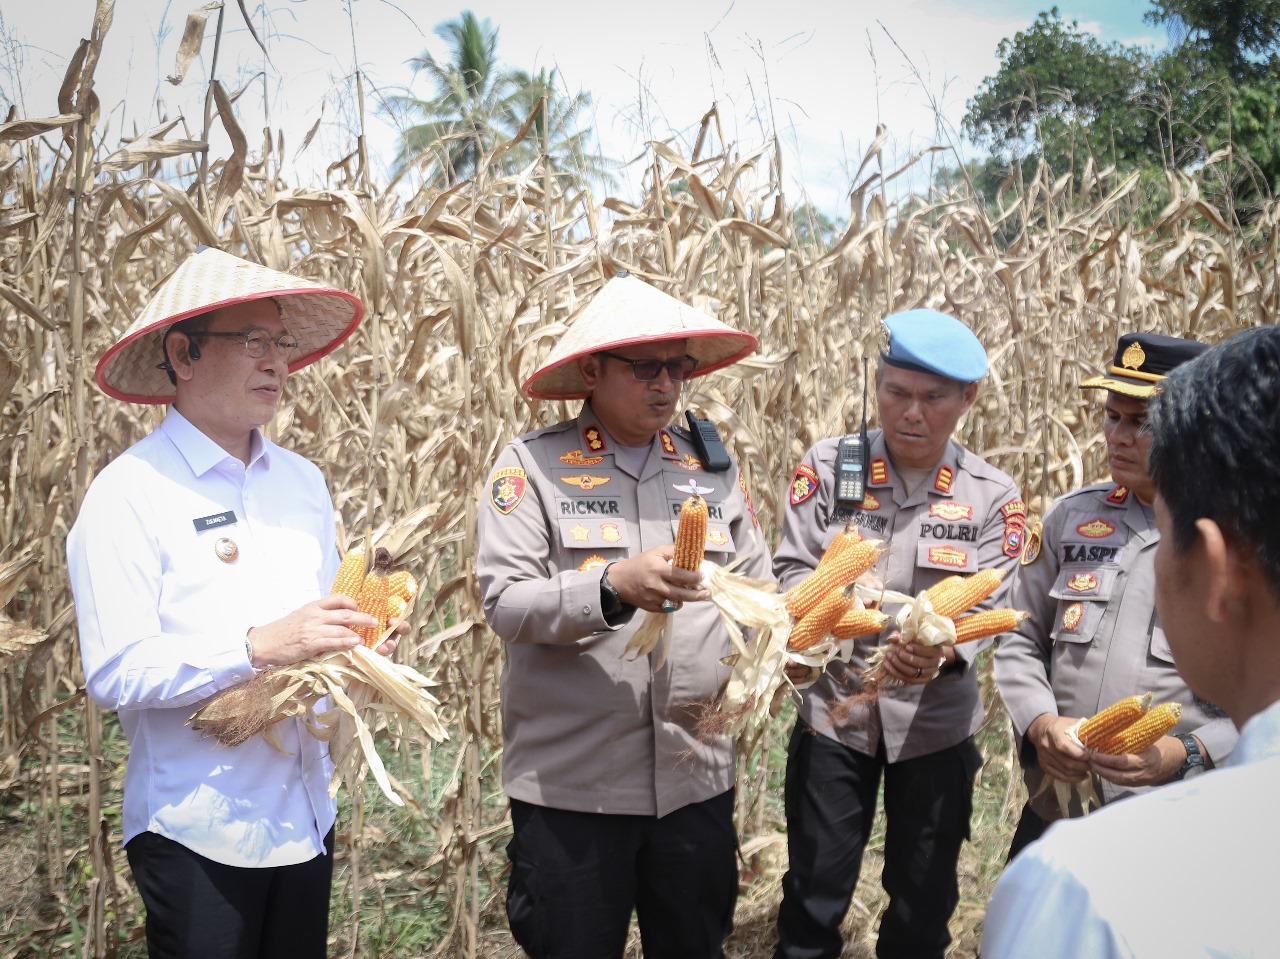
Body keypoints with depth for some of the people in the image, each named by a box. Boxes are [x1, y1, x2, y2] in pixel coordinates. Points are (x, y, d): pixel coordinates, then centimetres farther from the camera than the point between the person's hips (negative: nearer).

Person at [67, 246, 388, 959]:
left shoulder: (302, 480, 9)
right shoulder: (130, 493, -11)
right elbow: (114, 673, -17)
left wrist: (356, 646, -2)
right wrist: (259, 646, -25)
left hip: (306, 815, 6)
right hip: (198, 830, -6)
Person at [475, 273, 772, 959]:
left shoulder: (712, 468, 8)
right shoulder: (532, 464, -5)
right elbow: (504, 604, -13)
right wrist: (613, 587, -28)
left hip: (696, 778, 4)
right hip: (570, 782, -3)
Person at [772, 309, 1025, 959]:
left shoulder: (992, 497, -4)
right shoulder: (829, 466, -4)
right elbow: (791, 570, -6)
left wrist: (942, 651, -32)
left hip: (936, 722, 1)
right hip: (833, 709, 0)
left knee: (924, 901, 15)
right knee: (814, 892, 9)